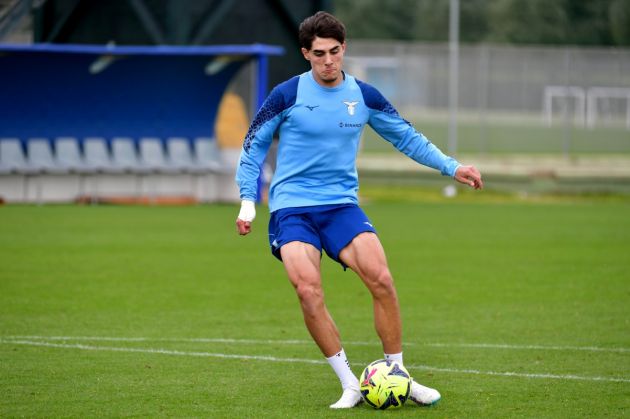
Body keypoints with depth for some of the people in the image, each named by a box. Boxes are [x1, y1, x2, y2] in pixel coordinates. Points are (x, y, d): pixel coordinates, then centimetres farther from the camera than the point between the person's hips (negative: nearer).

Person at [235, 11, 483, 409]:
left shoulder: (364, 96, 4)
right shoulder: (287, 95, -5)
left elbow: (406, 137, 15)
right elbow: (254, 145, 6)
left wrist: (452, 167, 7)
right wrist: (248, 201, 1)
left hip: (341, 204, 3)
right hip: (292, 207, -2)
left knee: (381, 279, -17)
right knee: (309, 289, -24)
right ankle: (350, 384, -13)